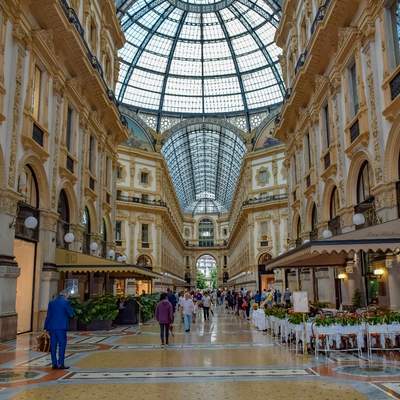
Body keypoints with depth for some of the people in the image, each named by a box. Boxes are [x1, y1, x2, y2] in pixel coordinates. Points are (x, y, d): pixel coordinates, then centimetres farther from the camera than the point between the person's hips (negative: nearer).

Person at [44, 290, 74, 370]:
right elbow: (71, 314, -4)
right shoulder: (65, 302, -6)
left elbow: (48, 315, 12)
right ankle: (60, 364, -1)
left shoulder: (51, 302, 10)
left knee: (53, 345, 8)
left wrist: (47, 327, 15)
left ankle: (54, 364, 11)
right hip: (61, 327, -5)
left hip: (52, 327, 5)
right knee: (62, 345, 1)